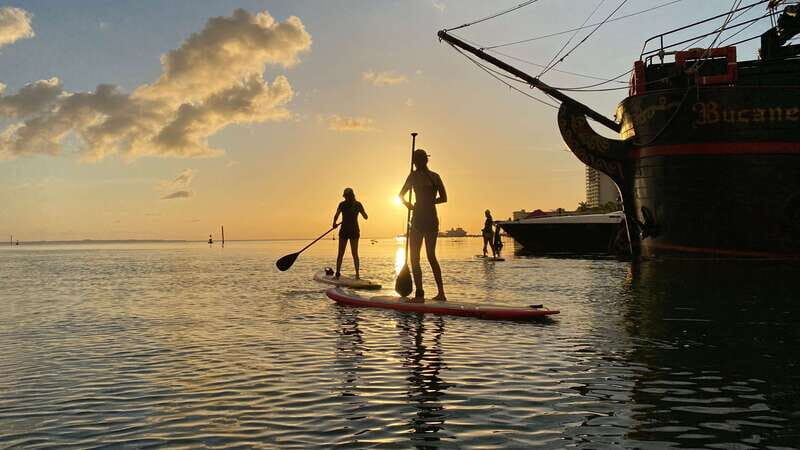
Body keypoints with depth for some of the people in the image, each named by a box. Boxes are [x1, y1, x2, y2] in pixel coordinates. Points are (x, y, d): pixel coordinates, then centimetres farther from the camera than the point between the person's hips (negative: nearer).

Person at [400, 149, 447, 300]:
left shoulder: (415, 175, -5)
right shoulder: (435, 176, 8)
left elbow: (401, 195, -5)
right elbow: (444, 198, 8)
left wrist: (408, 204, 13)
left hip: (419, 219, -5)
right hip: (433, 220, 6)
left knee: (415, 258, 1)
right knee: (431, 256, 16)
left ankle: (419, 293, -7)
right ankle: (441, 293, 16)